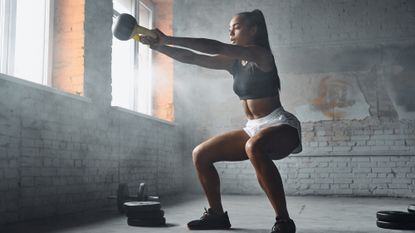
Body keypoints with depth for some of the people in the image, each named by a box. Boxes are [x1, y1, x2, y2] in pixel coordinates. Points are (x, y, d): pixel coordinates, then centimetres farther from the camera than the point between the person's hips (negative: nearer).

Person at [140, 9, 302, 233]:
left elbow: (215, 47, -22)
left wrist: (168, 39, -25)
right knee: (201, 154, 3)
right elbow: (191, 58, 6)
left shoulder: (261, 54, -12)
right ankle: (216, 214, 15)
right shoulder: (233, 62, 11)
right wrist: (157, 45, -5)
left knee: (254, 147, -42)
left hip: (281, 125, -8)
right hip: (253, 129, 8)